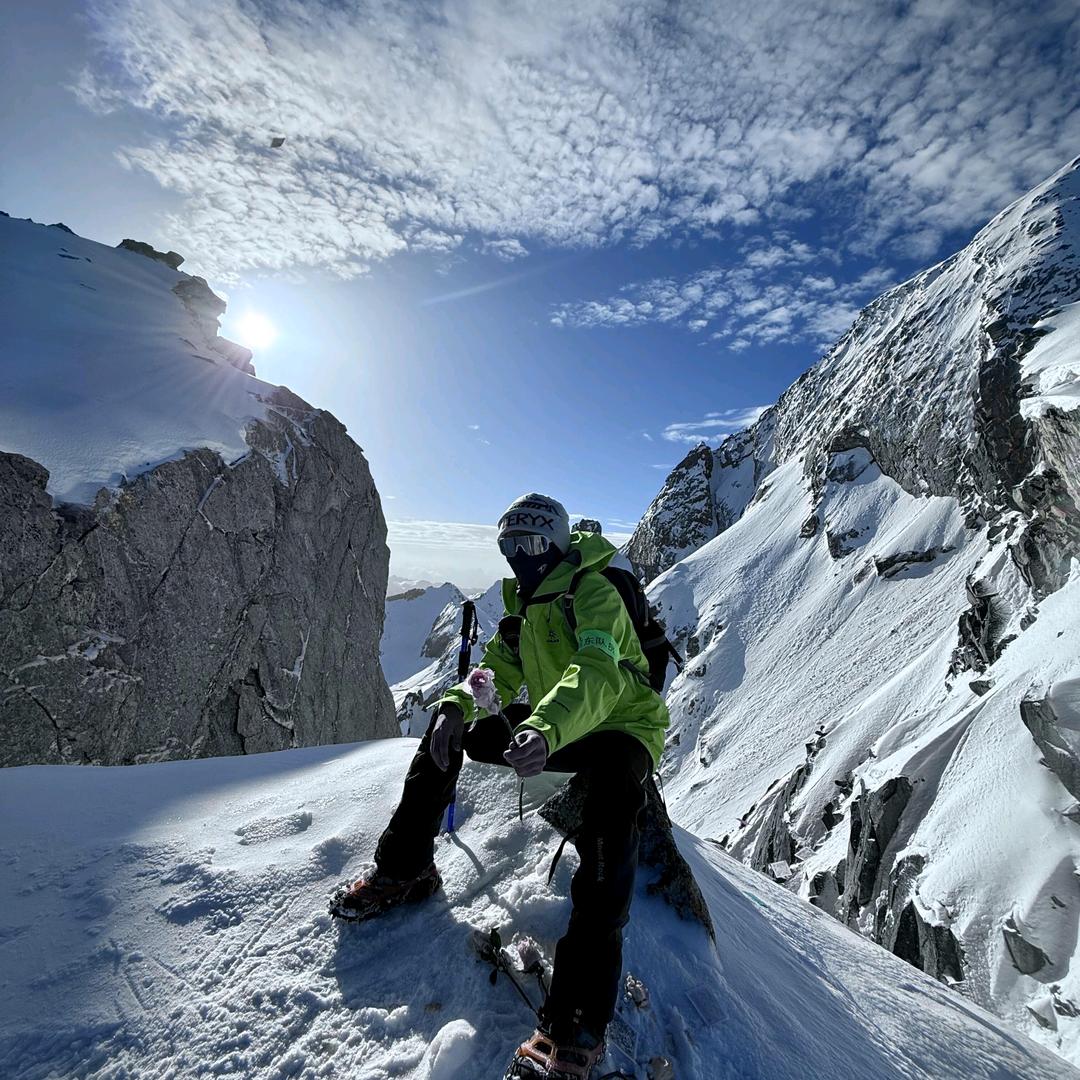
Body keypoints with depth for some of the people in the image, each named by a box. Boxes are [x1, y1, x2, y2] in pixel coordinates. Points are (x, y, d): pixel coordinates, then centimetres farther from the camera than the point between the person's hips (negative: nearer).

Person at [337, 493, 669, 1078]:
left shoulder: (593, 592, -17)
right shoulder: (524, 605, 9)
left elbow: (598, 672, -36)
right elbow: (497, 674, 5)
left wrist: (546, 729, -55)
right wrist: (456, 703, -17)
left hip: (620, 727, -7)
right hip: (552, 730, 8)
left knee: (613, 793, -40)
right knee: (449, 729, -2)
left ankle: (579, 1019, -38)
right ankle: (405, 867, 10)